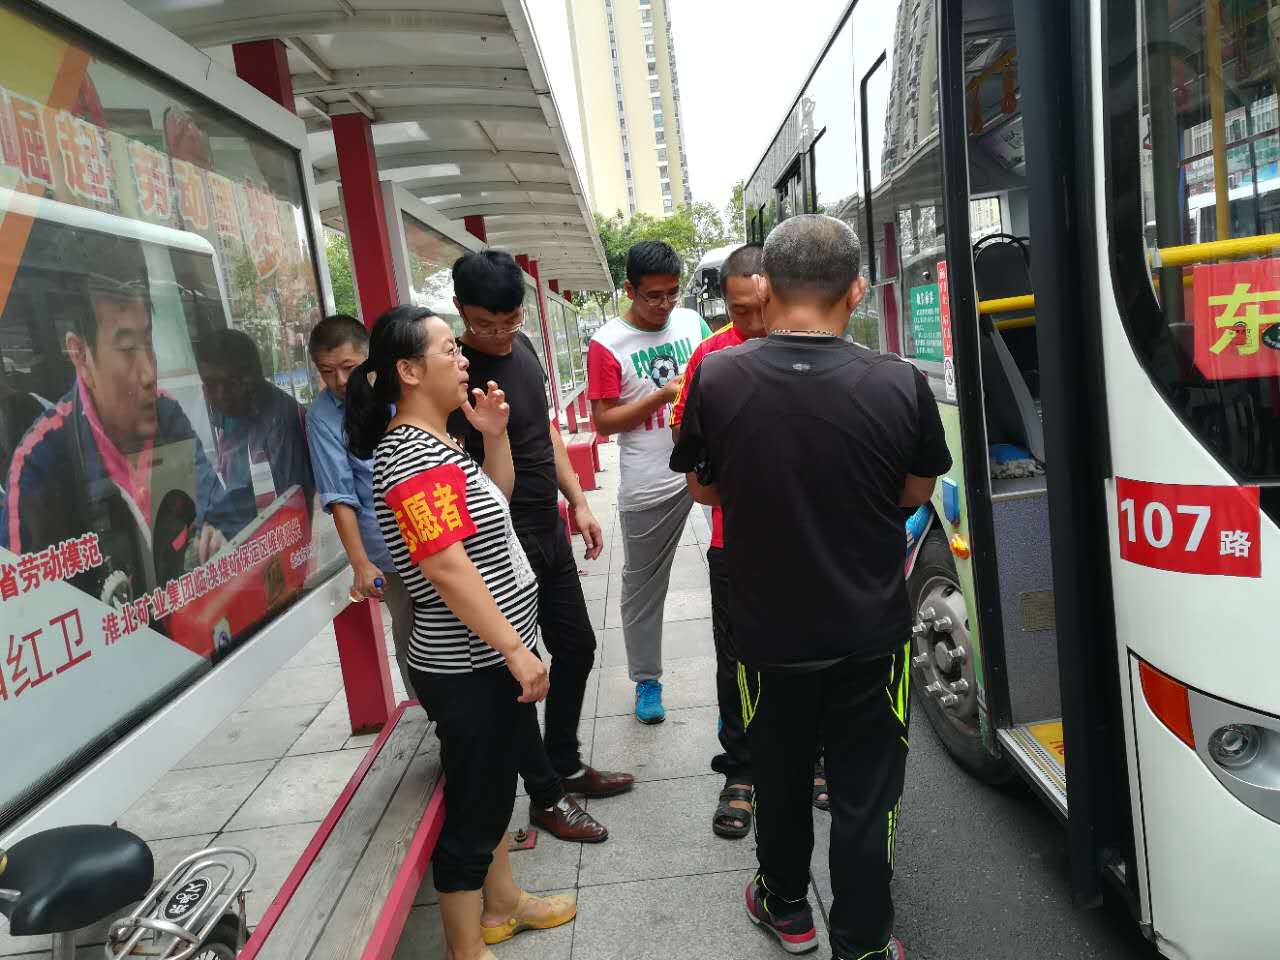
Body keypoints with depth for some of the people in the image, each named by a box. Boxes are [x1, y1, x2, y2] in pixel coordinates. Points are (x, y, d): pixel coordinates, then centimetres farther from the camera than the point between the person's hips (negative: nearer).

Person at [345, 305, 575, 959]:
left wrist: (494, 434, 4)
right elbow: (447, 568, -28)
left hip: (491, 658, 10)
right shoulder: (412, 458, -22)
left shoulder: (436, 443, 9)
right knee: (472, 809, 5)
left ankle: (500, 903, 44)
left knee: (497, 786, 24)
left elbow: (496, 502, 20)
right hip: (469, 671, -10)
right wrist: (517, 651, -25)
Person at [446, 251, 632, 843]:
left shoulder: (522, 346, 4)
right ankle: (546, 797, 26)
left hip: (549, 533, 9)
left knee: (576, 648, 19)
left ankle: (565, 766, 39)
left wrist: (578, 503, 13)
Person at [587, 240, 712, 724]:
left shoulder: (692, 321, 6)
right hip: (650, 484, -3)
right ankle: (646, 680, 27)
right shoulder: (607, 344, -8)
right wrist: (662, 395, -19)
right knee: (643, 585, 10)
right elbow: (603, 421, -9)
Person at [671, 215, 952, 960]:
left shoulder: (717, 380, -16)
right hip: (871, 632, 0)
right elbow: (916, 493, 0)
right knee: (865, 794, 15)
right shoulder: (900, 383, -16)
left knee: (780, 777, 23)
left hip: (770, 631, 1)